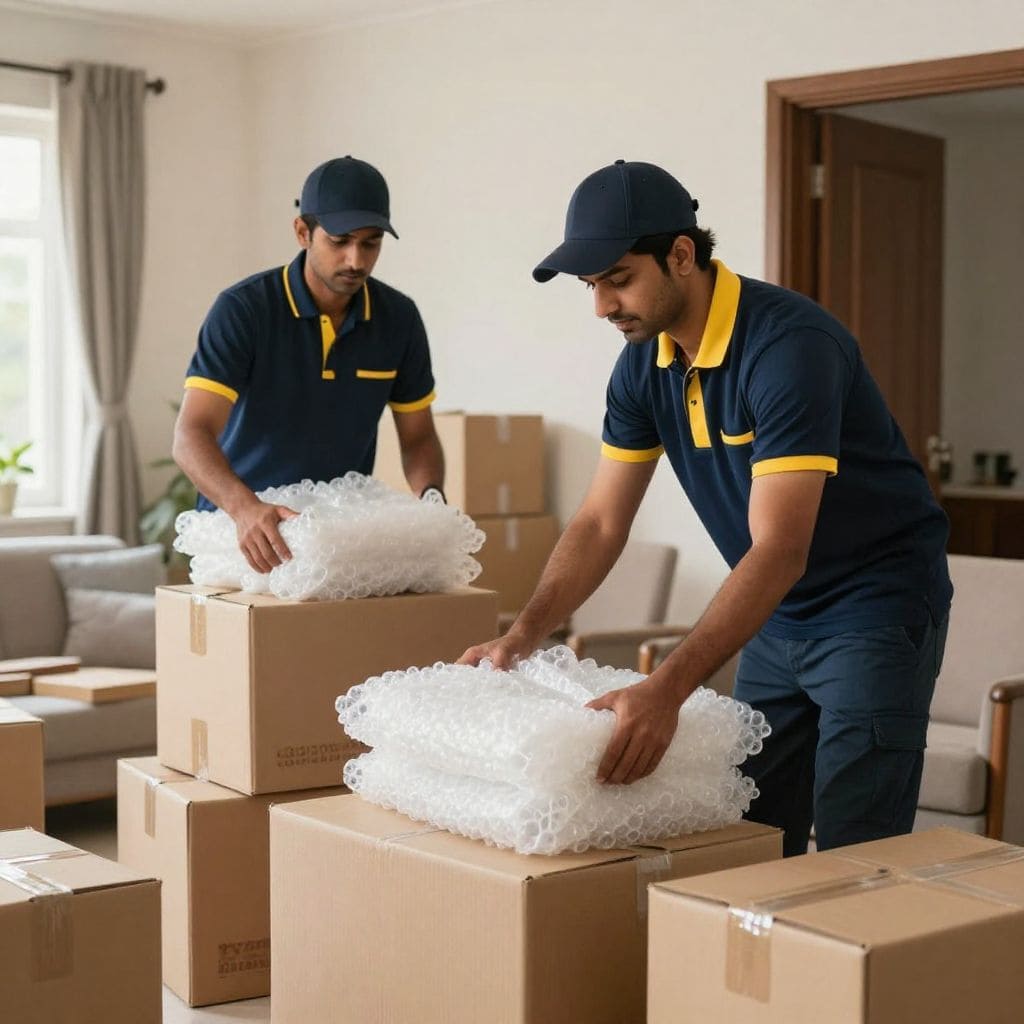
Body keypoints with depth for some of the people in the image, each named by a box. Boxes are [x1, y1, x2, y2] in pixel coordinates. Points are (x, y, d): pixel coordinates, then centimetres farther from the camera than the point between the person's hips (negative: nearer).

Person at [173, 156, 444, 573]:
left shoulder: (398, 318, -4)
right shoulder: (243, 309, -16)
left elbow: (418, 436, 7)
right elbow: (191, 434, -25)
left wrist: (431, 500, -13)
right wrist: (245, 507, -43)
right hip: (246, 533, -3)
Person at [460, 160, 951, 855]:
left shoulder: (789, 344, -27)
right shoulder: (644, 363, -3)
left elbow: (779, 551, -33)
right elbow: (600, 524, 1)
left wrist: (667, 690, -42)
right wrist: (521, 638, -13)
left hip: (877, 608, -7)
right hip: (778, 614, 7)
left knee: (853, 857, -8)